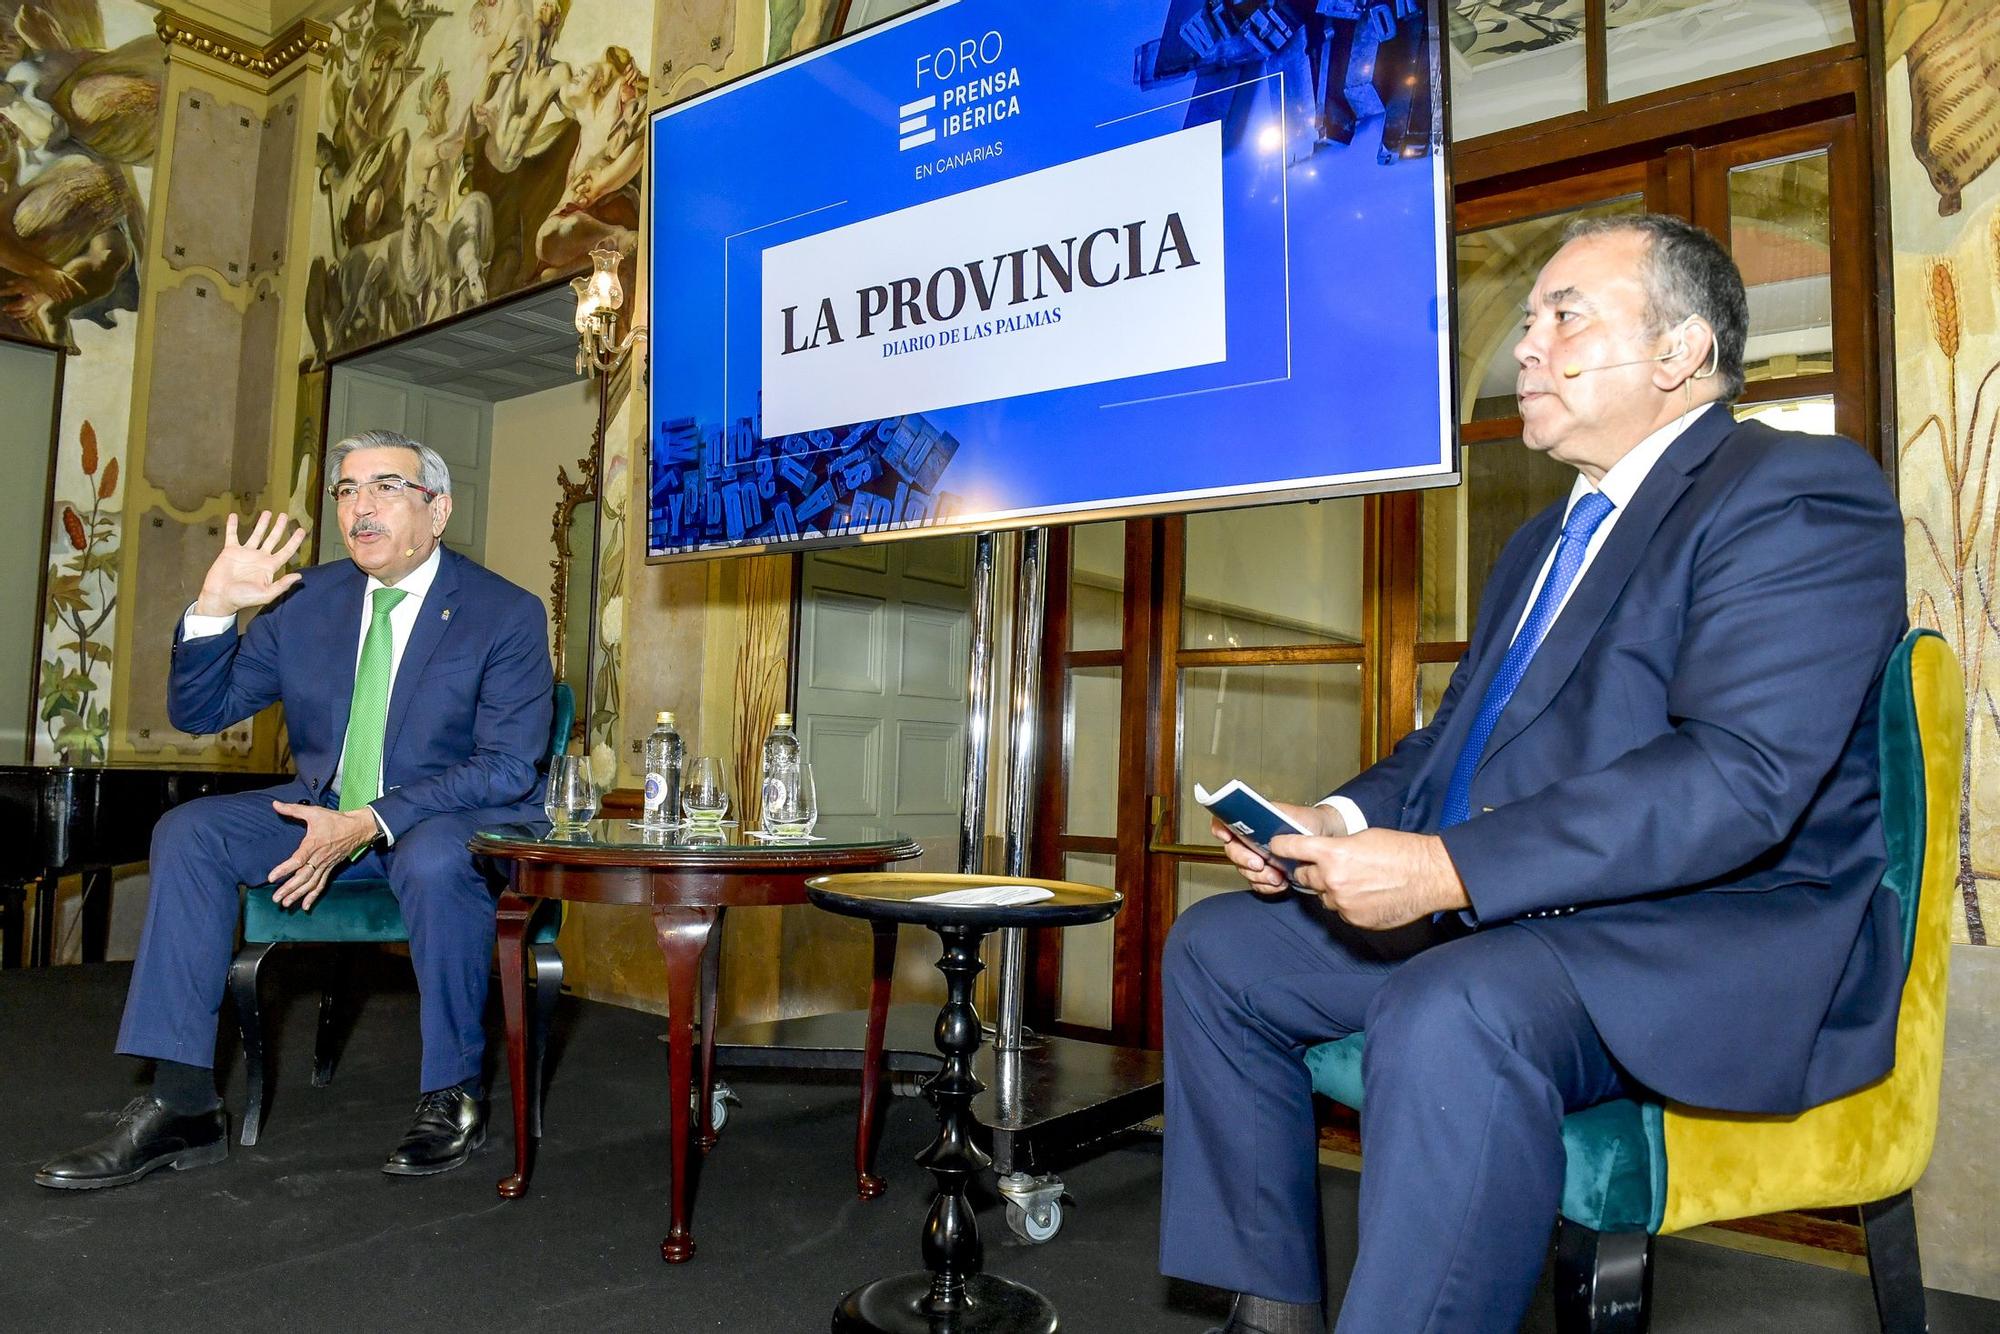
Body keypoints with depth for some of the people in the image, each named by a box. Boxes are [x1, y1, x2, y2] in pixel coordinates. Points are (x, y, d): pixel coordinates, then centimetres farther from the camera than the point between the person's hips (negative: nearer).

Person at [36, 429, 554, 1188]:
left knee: (433, 860, -37)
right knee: (188, 833, -14)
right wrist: (214, 609, -10)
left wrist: (370, 823, -27)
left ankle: (452, 1097, -17)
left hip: (453, 820, -5)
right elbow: (199, 712, 8)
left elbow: (511, 767, -18)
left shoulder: (507, 614, -11)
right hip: (328, 812, 6)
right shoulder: (305, 601, 4)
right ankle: (181, 1106, -11)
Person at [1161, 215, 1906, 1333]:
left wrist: (1445, 869, -28)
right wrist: (1338, 822, 0)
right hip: (1495, 919, 9)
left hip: (1726, 938, -9)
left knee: (1455, 1013, -37)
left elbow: (1740, 772, -22)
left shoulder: (1800, 492, -9)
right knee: (1217, 946, 5)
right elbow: (1454, 741, 22)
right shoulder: (1544, 540, 21)